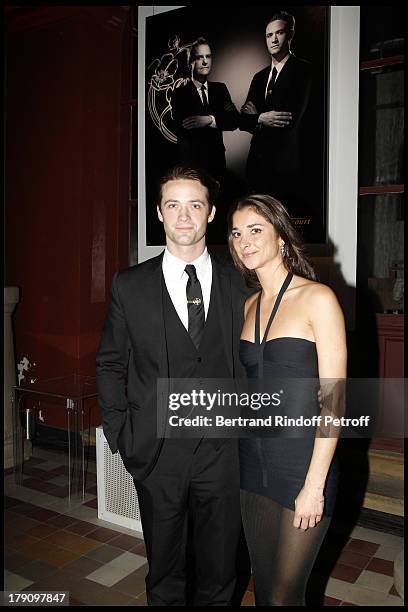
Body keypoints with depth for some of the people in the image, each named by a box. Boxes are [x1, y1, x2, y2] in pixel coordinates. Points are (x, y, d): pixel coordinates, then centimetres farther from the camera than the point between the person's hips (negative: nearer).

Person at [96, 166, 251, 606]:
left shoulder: (238, 283, -1)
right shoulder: (129, 285, -3)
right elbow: (110, 363, 3)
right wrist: (119, 434, -2)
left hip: (223, 449, 1)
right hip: (156, 451, 0)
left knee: (219, 567, 20)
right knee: (163, 566, 21)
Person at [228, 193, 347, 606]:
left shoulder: (318, 298, -12)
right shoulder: (250, 305, 8)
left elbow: (334, 400, -14)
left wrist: (314, 485, -16)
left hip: (303, 463, -6)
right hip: (253, 463, 6)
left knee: (284, 594, 6)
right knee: (263, 586, 18)